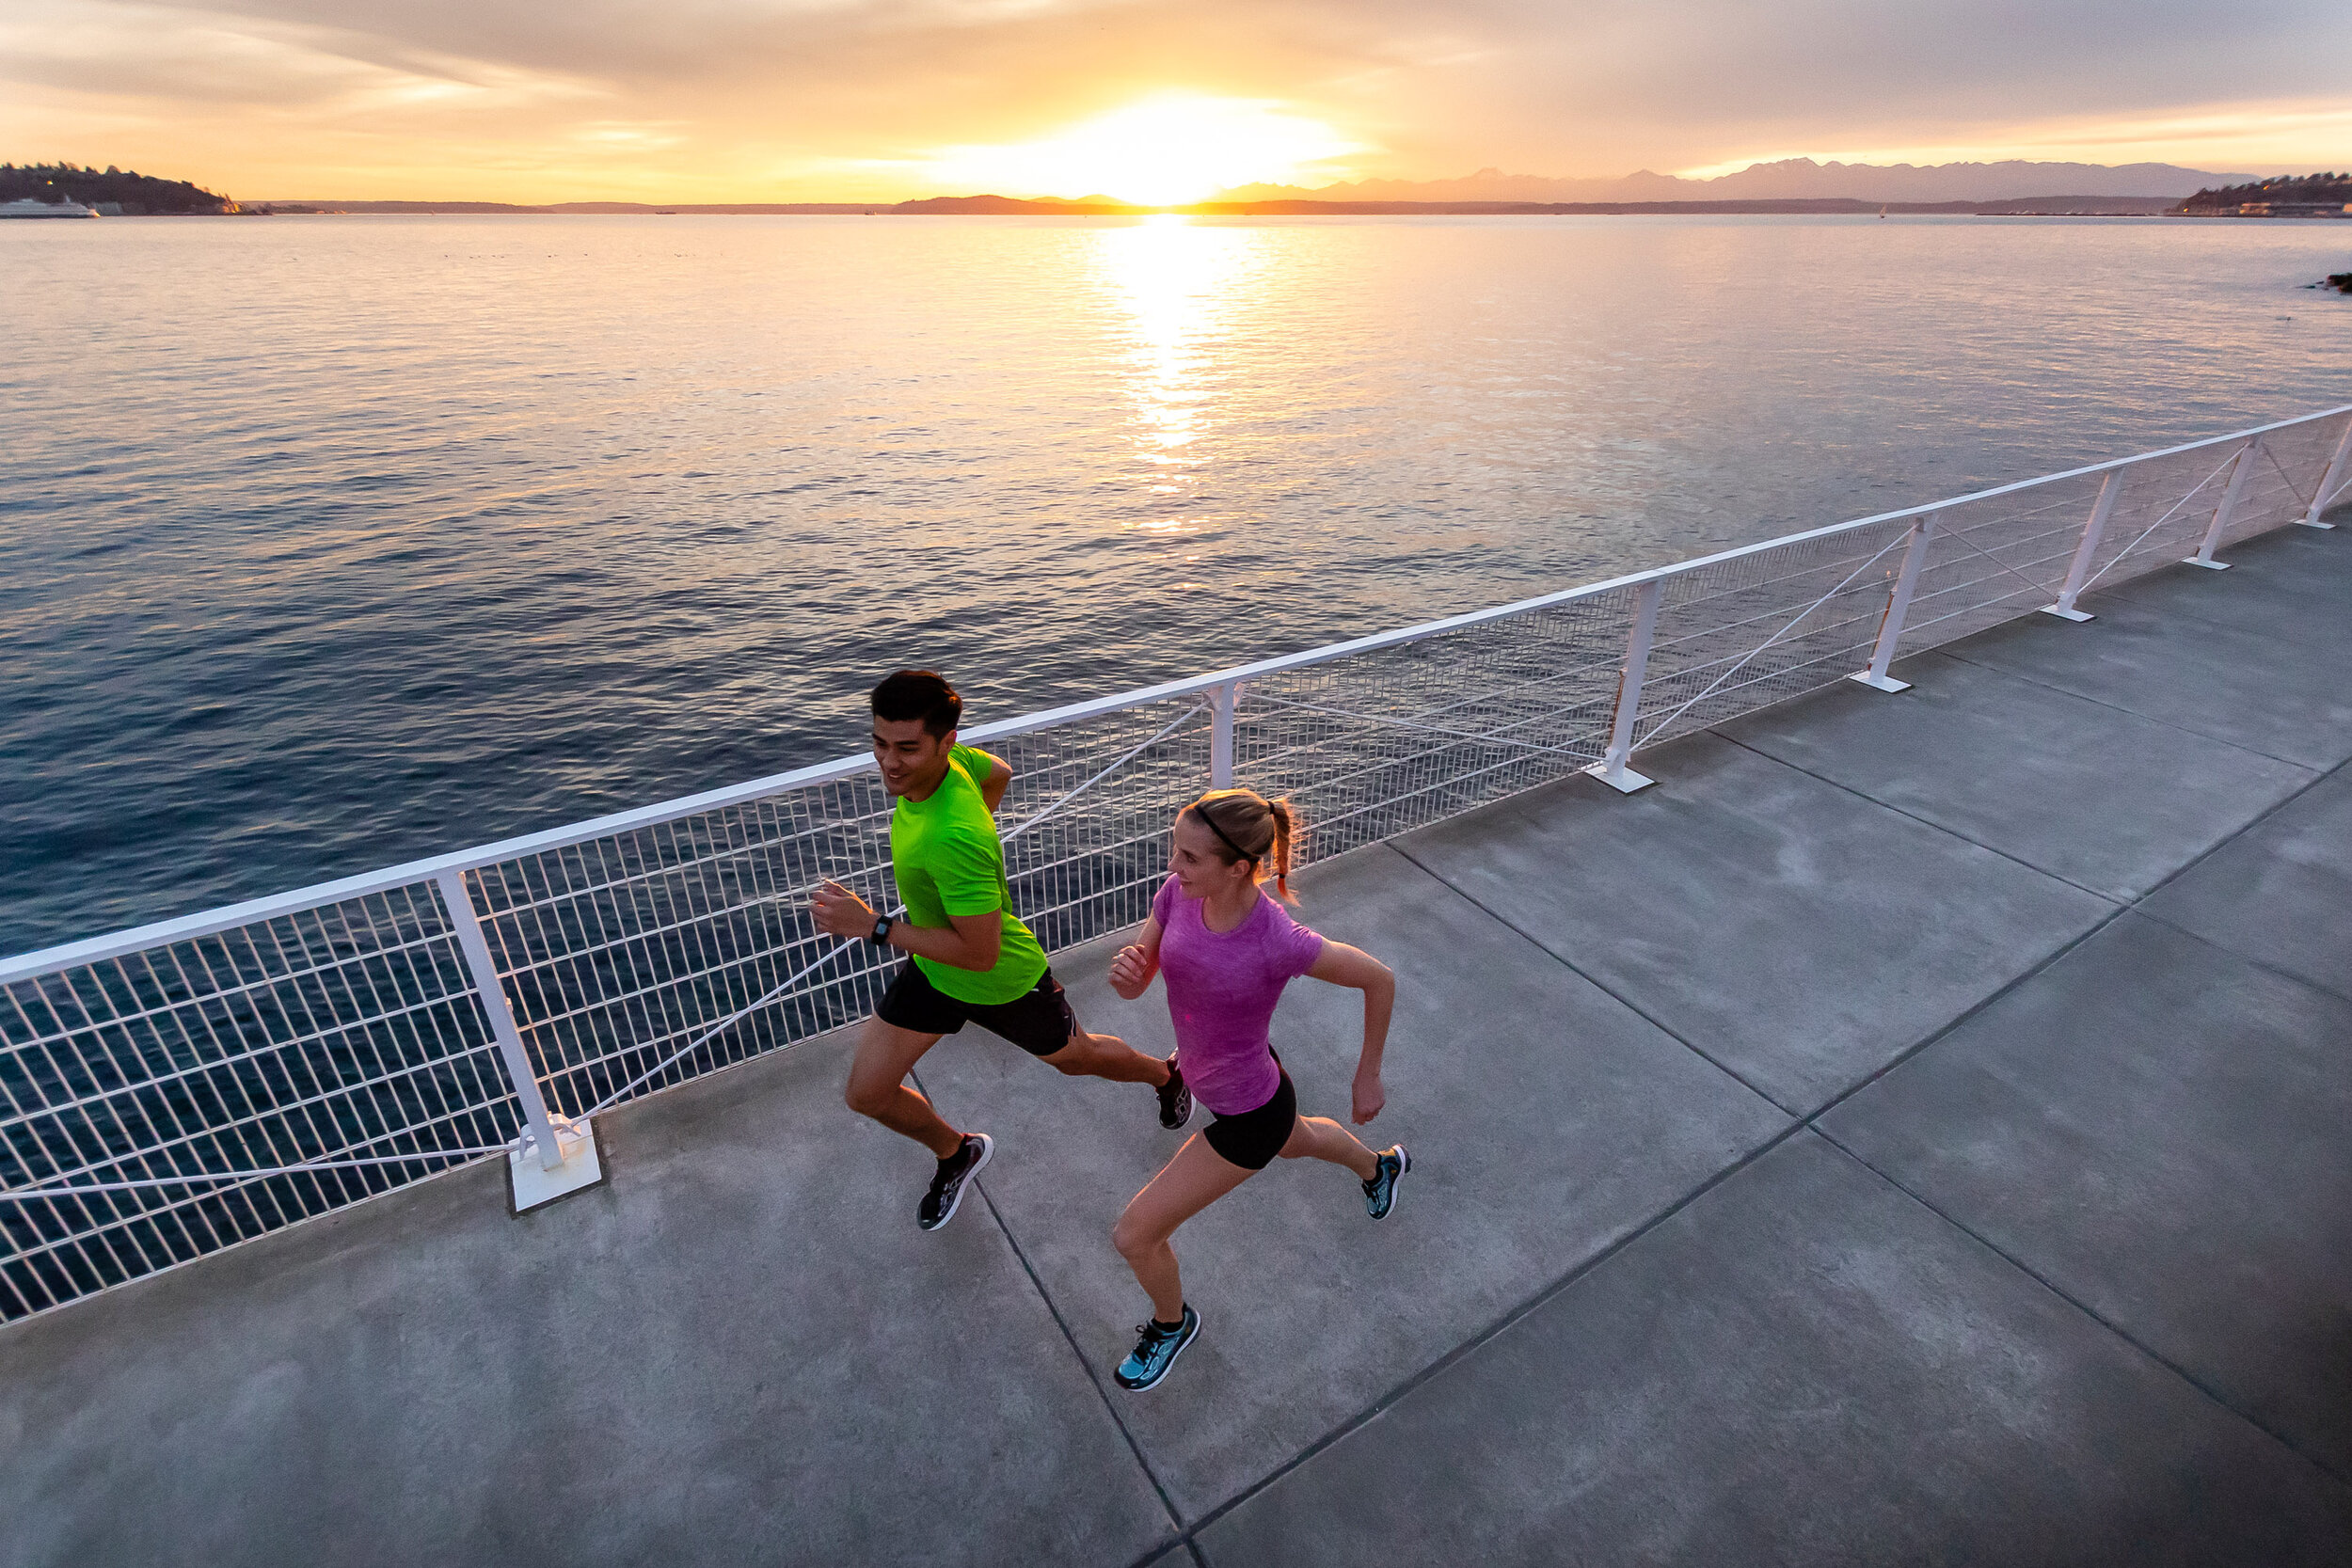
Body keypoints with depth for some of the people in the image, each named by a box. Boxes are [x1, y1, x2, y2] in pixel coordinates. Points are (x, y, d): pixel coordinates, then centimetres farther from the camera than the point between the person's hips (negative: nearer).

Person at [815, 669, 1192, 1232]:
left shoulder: (956, 837, -42)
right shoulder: (944, 758, -19)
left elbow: (980, 953, -34)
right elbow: (998, 772, 3)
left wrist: (873, 925, -33)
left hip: (1003, 982, -7)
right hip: (931, 971, 7)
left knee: (1076, 1058, 22)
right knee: (866, 1094, 8)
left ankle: (1166, 1075, 56)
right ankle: (957, 1153, 40)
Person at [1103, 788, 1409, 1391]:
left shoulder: (1279, 941, -38)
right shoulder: (1179, 892, -22)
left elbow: (1379, 978, -22)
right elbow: (1136, 986, -12)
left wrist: (1368, 1076, -9)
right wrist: (1124, 969, -37)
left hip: (1249, 1115, -7)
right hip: (1205, 1075, 7)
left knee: (1133, 1237, 3)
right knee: (1295, 1141, 38)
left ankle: (1172, 1323, 39)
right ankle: (1380, 1166, 72)